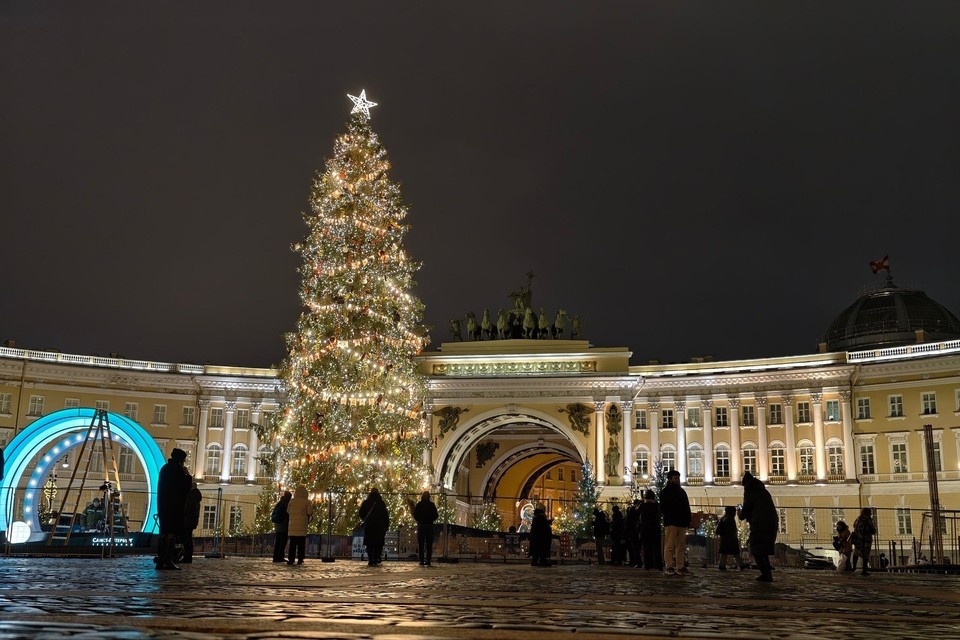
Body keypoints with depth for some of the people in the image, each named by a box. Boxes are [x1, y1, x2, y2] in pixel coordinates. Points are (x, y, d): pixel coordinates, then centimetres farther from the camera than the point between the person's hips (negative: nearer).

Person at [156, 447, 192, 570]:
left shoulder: (165, 468, 16)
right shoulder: (177, 469, -10)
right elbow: (185, 487, -9)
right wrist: (187, 475, 4)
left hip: (163, 504, 8)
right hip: (175, 505, -8)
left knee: (164, 532, 10)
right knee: (172, 532, -8)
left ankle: (160, 561, 9)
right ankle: (168, 561, -13)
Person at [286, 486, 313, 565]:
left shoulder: (292, 501, 4)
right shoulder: (307, 502, -2)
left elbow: (288, 511, 8)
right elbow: (310, 512, -7)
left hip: (292, 525, 2)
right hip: (302, 525, -2)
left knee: (292, 543, 7)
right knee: (301, 544, 4)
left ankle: (291, 559, 2)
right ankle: (300, 559, 0)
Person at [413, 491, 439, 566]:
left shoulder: (419, 504, -2)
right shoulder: (432, 505, -2)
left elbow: (415, 515, 0)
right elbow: (436, 515, 0)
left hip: (421, 525, 0)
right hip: (430, 525, 0)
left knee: (420, 544, 4)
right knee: (429, 544, 3)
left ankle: (422, 561, -2)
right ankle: (428, 561, -3)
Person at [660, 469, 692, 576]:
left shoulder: (682, 491, 21)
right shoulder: (665, 491, 3)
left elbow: (687, 507, 20)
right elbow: (663, 507, -4)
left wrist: (688, 518, 6)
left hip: (682, 523, 6)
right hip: (671, 522, -6)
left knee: (681, 546, 4)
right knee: (670, 545, -9)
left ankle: (680, 567, 5)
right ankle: (669, 567, -10)